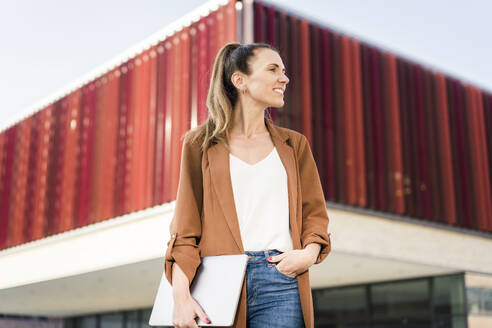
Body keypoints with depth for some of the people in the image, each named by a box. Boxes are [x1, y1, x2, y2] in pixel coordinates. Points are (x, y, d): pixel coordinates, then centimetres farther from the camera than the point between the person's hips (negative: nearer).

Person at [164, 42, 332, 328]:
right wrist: (181, 296, -10)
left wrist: (310, 252, -7)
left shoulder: (294, 144, 15)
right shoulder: (201, 143, 7)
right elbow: (185, 227, 1)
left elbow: (315, 211, 14)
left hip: (280, 281, 2)